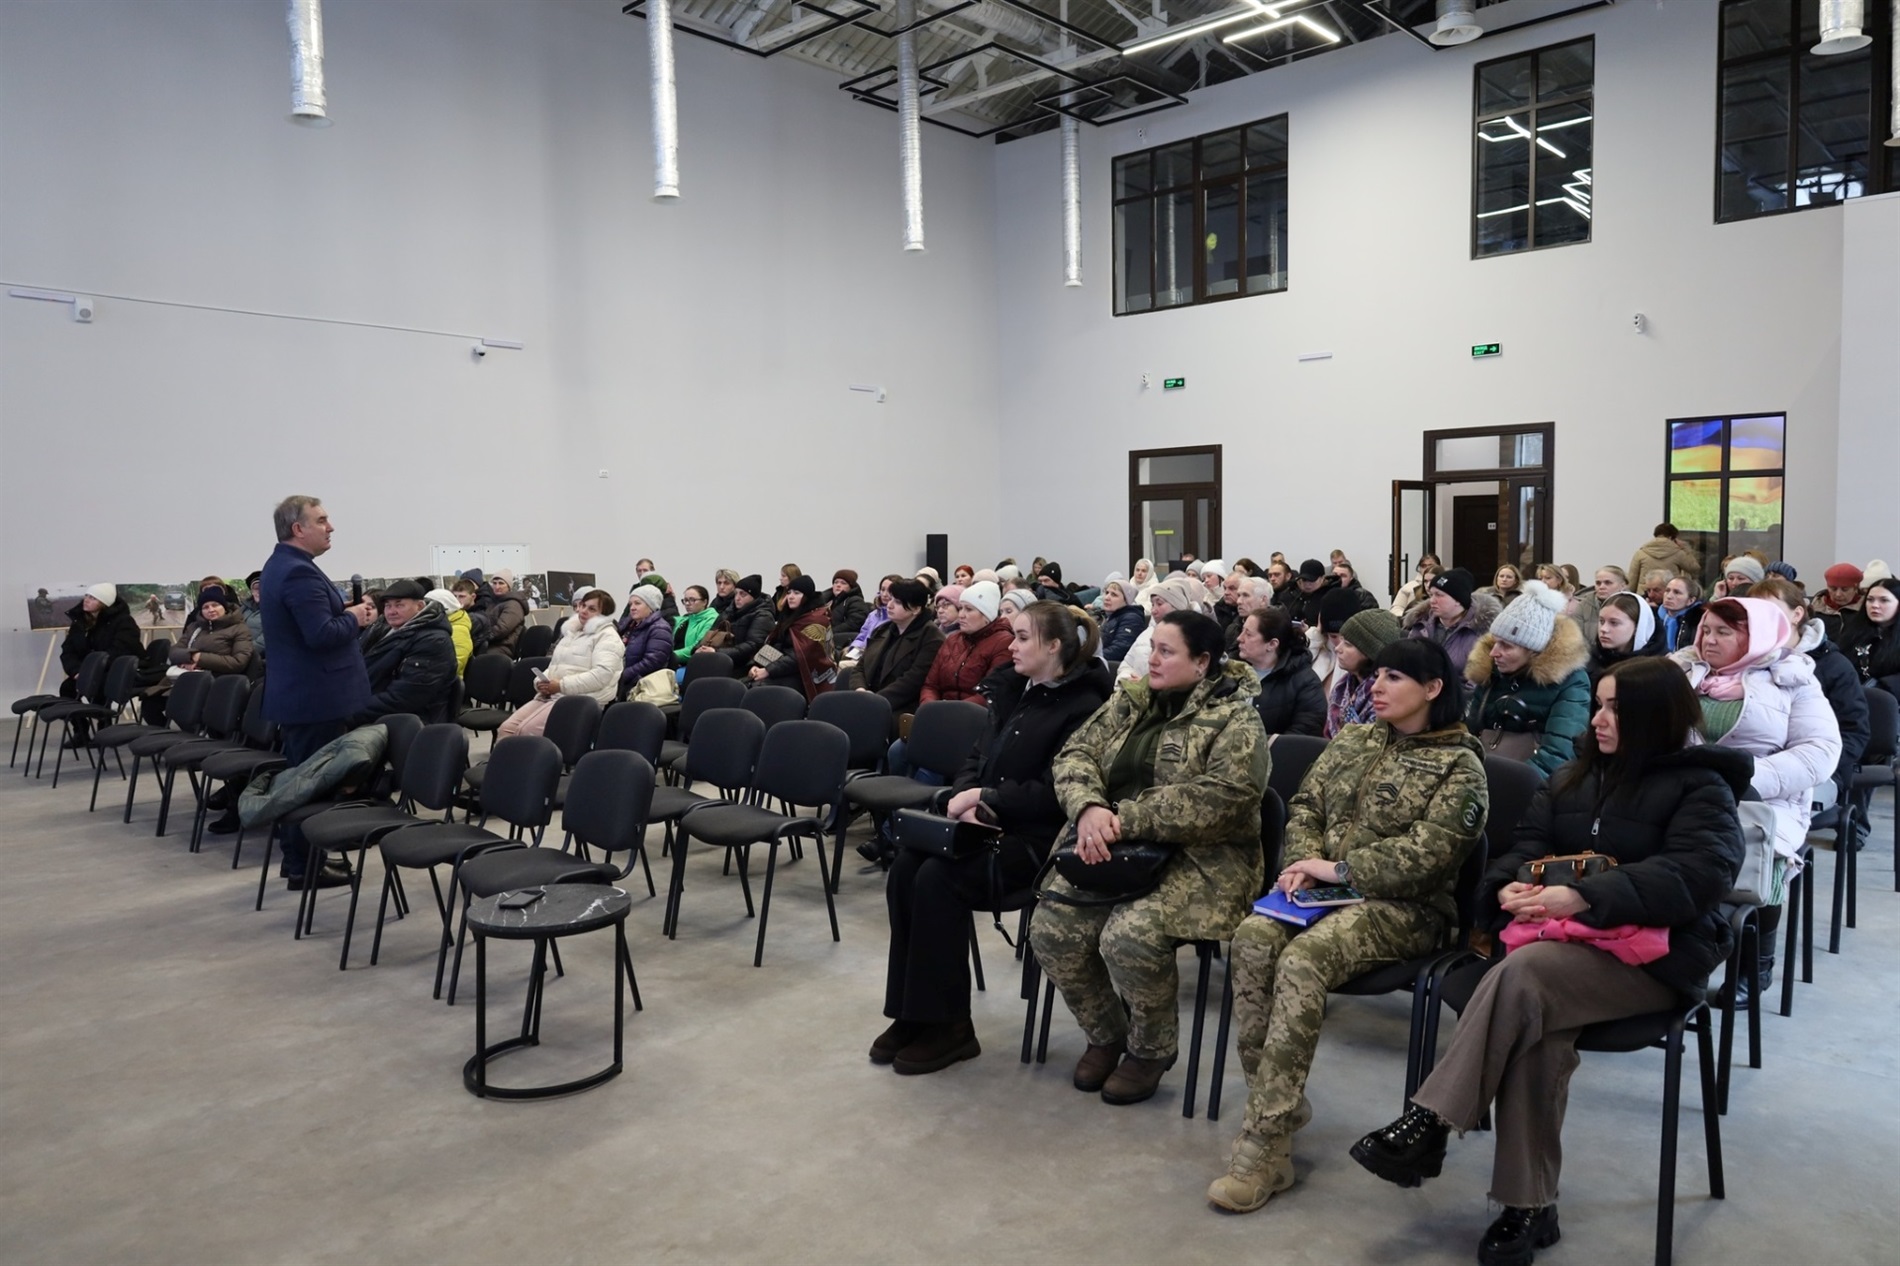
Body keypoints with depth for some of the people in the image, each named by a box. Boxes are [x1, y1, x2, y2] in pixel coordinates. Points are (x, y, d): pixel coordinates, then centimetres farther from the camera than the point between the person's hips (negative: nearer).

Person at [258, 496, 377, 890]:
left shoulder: (281, 565, 13)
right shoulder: (299, 573, -21)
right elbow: (321, 635, -28)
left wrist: (348, 613, 5)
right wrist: (354, 618, -11)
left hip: (298, 692, 11)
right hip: (315, 695, -11)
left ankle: (298, 856, 27)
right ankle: (305, 866, 4)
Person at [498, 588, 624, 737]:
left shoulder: (607, 637, -3)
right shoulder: (572, 631, 24)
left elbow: (602, 675, -19)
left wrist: (562, 685, -18)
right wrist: (541, 682, 4)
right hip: (550, 696, 9)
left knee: (527, 731, -26)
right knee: (507, 728, -11)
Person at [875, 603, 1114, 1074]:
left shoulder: (1082, 707, -10)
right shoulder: (1013, 691, 14)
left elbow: (1054, 792, -16)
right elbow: (977, 758, 15)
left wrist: (984, 799, -15)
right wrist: (966, 797, -6)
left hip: (1037, 838, -7)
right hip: (989, 824, 7)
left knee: (937, 877, -26)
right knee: (905, 867, -18)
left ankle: (948, 1026, -12)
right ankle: (911, 1013, -8)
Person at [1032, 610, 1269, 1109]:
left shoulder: (1234, 721, -8)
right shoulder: (1130, 701, 11)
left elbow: (1218, 798, -22)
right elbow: (1075, 754, 5)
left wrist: (1125, 818, -24)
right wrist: (1089, 808, -18)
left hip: (1199, 859, -6)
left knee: (1129, 937, -30)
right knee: (1051, 930, -14)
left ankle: (1151, 1048, 2)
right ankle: (1105, 1035, 13)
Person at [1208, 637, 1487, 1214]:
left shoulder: (1459, 765, 0)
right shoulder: (1353, 740, 17)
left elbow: (1426, 852, -12)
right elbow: (1305, 806, 15)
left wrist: (1339, 869, -16)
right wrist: (1304, 864, -5)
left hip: (1406, 907, -5)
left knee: (1303, 957, -34)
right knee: (1253, 936, -27)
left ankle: (1264, 1145, -30)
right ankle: (1281, 1106, -18)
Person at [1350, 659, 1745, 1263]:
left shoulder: (1701, 787, -1)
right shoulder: (1579, 773, 18)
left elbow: (1699, 874, -17)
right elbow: (1530, 841, 14)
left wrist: (1583, 897, -27)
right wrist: (1513, 884, -11)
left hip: (1653, 955, -5)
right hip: (1569, 939, 5)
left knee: (1520, 974, -34)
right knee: (1538, 1023, -29)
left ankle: (1428, 1125, -29)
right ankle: (1529, 1207, -23)